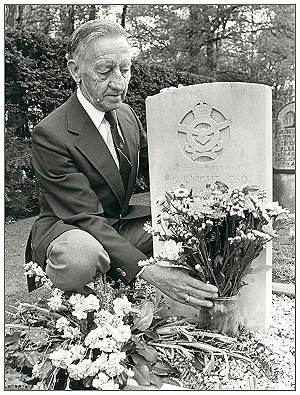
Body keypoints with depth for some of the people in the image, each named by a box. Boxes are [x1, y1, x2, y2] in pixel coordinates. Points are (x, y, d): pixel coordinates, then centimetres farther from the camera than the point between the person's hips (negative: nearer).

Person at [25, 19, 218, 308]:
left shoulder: (127, 115, 3)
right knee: (80, 256, -41)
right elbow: (86, 217, -26)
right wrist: (148, 271, -36)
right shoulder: (49, 135, -21)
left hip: (121, 224, 7)